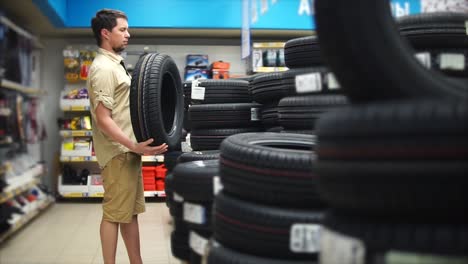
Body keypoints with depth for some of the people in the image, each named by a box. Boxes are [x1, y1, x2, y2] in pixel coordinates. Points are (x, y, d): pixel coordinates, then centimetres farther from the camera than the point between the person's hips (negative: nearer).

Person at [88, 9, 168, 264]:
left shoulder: (115, 64, 16)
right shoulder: (103, 68, -14)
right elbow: (103, 119, -21)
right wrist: (134, 146, -27)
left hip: (128, 150, 10)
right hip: (118, 153, -10)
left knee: (131, 212, 15)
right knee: (114, 213, -2)